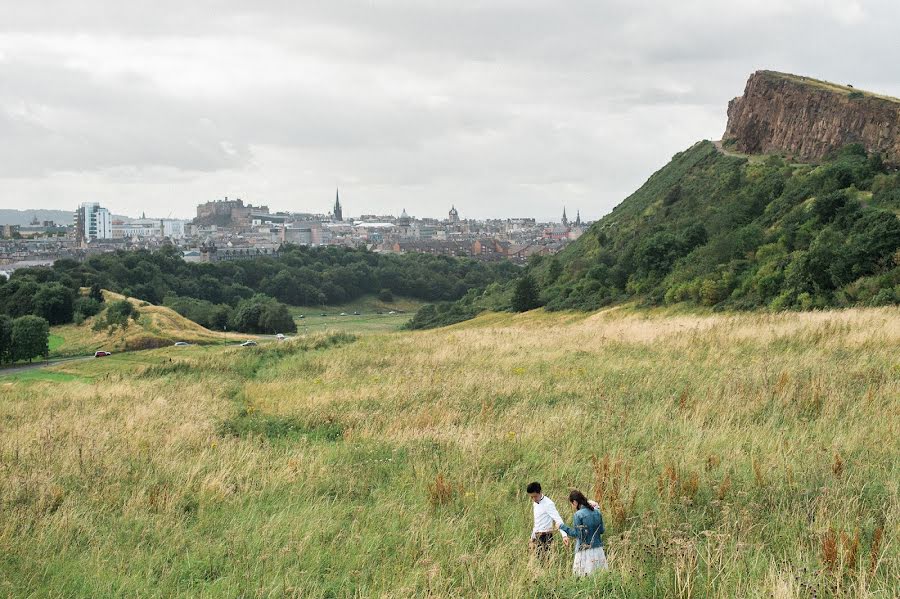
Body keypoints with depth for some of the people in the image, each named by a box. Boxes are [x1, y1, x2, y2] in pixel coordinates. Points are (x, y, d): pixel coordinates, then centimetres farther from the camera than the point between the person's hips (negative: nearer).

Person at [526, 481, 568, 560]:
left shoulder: (548, 504, -14)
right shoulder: (535, 504, 13)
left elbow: (558, 520, -23)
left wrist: (564, 535, -36)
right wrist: (532, 538, 24)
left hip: (545, 536, -8)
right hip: (537, 537, 8)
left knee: (543, 560, -13)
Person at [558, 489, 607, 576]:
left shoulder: (578, 515, -12)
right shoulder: (597, 512, 6)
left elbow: (577, 534, -12)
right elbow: (602, 530, 10)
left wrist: (563, 527, -3)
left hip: (585, 551, -6)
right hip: (598, 550, 6)